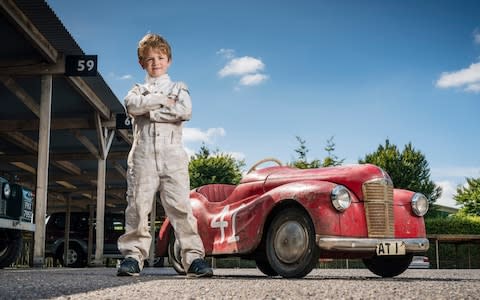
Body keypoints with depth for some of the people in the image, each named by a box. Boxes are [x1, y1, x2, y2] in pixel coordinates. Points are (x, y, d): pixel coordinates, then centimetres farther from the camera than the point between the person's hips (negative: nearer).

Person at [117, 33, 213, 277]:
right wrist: (162, 100, -5)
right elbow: (132, 105, -4)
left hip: (173, 156, -1)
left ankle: (194, 257, -11)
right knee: (137, 205, -5)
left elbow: (185, 111, -4)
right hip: (143, 155, 1)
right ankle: (133, 255, -2)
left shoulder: (178, 88, 19)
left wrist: (149, 110, -3)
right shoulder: (138, 90, 21)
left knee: (180, 206, -9)